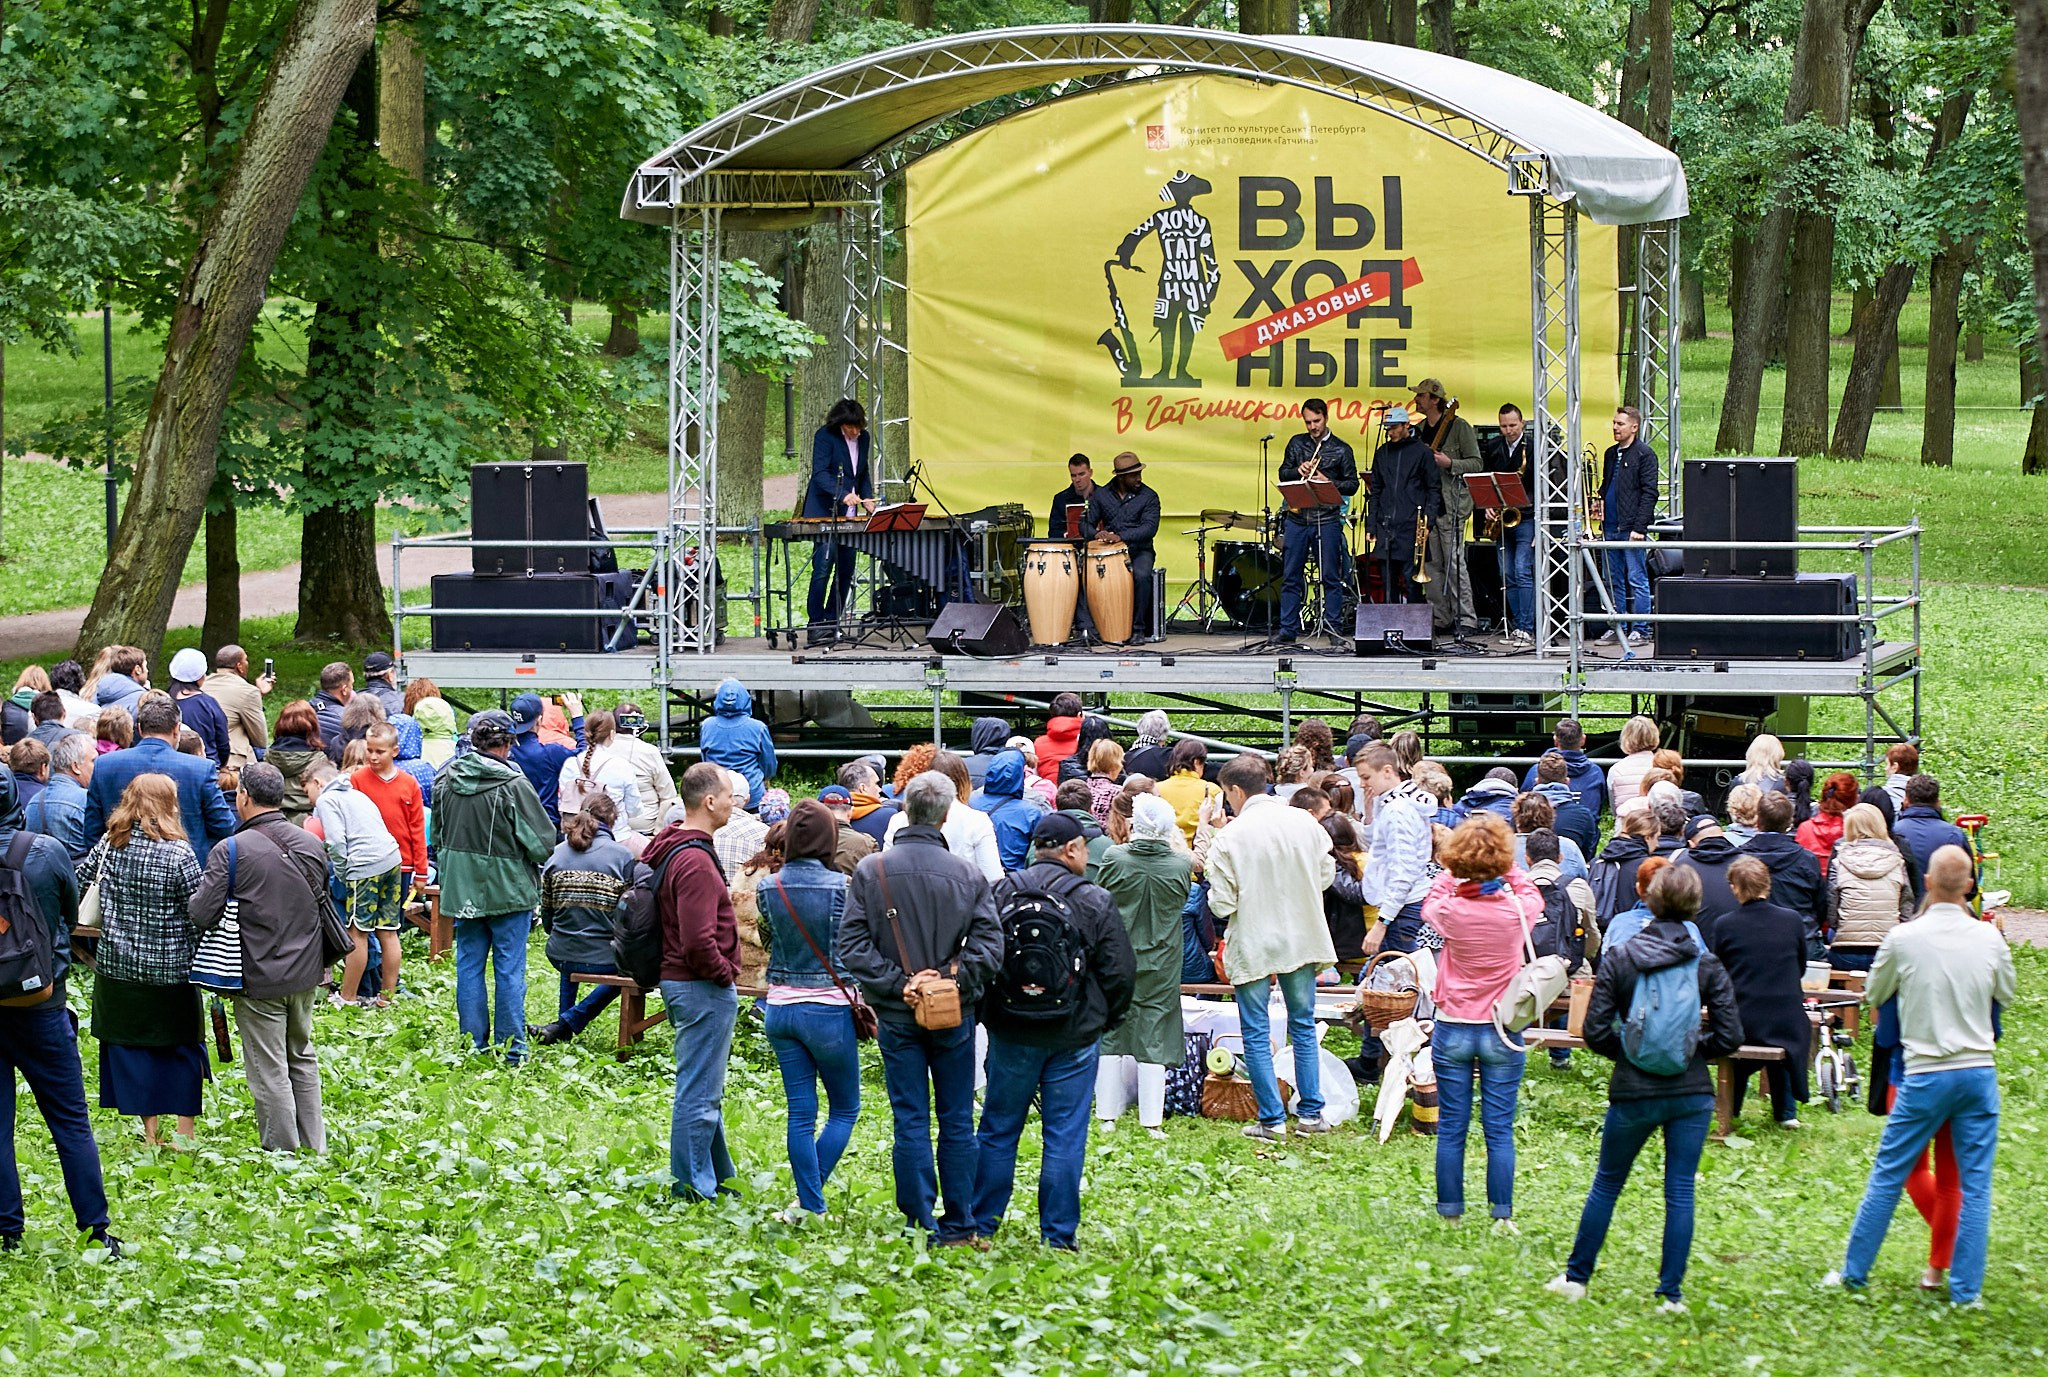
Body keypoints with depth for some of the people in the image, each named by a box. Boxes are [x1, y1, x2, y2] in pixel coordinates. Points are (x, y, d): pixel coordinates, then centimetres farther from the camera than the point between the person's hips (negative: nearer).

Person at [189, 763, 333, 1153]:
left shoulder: (231, 852, -18)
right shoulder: (312, 845, 2)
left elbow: (201, 915, -19)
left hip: (259, 978, -6)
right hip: (305, 973, 6)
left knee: (269, 1071, 3)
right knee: (302, 1057, 21)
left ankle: (283, 1152, 8)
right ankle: (314, 1146, 26)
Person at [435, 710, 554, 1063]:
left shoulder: (447, 781, -1)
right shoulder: (513, 786, -18)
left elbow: (438, 837, 12)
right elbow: (543, 843, -14)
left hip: (462, 890, 4)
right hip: (508, 890, -4)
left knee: (469, 966, 12)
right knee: (509, 970, 3)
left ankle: (474, 1045, 15)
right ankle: (511, 1048, 6)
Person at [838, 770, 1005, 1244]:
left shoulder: (871, 871, -6)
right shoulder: (967, 875, -6)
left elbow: (852, 946, -9)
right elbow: (990, 944, -11)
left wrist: (896, 985, -10)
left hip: (897, 1016, 0)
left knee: (910, 1121, 5)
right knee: (956, 1121, 9)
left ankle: (921, 1226, 4)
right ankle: (958, 1226, 13)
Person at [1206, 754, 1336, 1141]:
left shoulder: (1229, 838, -16)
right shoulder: (1305, 823, -4)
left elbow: (1222, 905, -15)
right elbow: (1326, 875, 7)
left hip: (1253, 946, -4)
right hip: (1302, 940, 4)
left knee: (1256, 1034, 6)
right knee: (1303, 1025, 17)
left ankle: (1272, 1119, 6)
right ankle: (1311, 1112, 18)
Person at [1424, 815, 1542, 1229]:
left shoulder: (1449, 909, -12)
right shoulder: (1517, 909, -12)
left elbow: (1429, 902, 13)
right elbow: (1532, 895, 13)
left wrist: (1456, 871, 14)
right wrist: (1504, 871, 14)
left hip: (1453, 1028, 0)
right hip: (1502, 1032, 0)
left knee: (1451, 1129, 7)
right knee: (1500, 1130, 3)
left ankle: (1450, 1214, 11)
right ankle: (1502, 1215, 3)